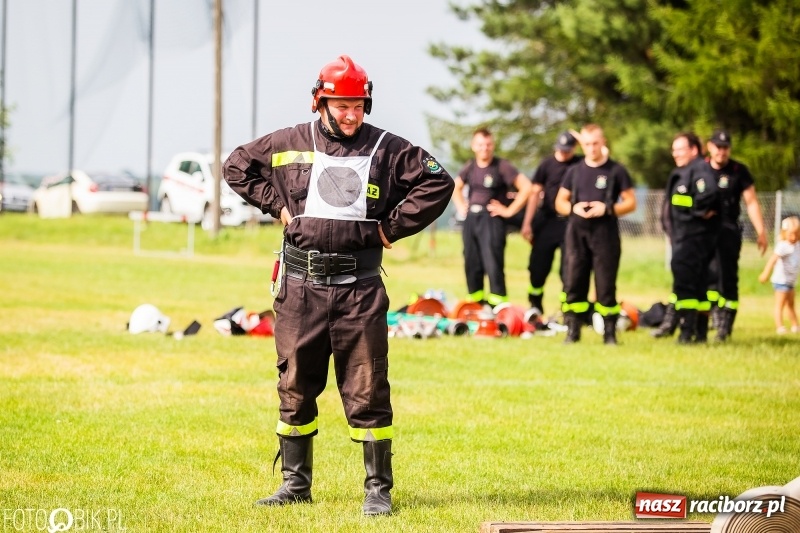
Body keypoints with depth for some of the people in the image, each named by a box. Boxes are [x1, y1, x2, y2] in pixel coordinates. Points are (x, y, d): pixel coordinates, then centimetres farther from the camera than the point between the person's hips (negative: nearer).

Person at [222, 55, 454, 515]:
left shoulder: (388, 149, 0)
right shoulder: (289, 144, 5)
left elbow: (438, 184, -2)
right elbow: (238, 166, 17)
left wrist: (392, 227, -4)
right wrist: (277, 204, 7)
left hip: (358, 287, -2)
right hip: (301, 285, 2)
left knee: (367, 391, -2)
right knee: (295, 388, 8)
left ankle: (378, 489, 5)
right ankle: (295, 484, 19)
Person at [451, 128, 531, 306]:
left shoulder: (502, 166, -6)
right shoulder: (470, 167, 11)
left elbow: (526, 187, -10)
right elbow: (456, 187, 31)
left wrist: (509, 210, -10)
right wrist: (461, 207, 16)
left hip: (491, 219, -6)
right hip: (471, 218, 6)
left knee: (493, 264, -13)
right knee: (471, 265, 8)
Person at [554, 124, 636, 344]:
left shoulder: (616, 171, 2)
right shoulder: (574, 171, 12)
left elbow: (631, 203, 2)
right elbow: (560, 202, 16)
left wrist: (607, 209, -14)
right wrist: (574, 208, -6)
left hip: (605, 234, -3)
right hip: (577, 233, 3)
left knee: (606, 285, -2)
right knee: (573, 283, 1)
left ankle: (610, 333, 3)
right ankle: (572, 331, 6)